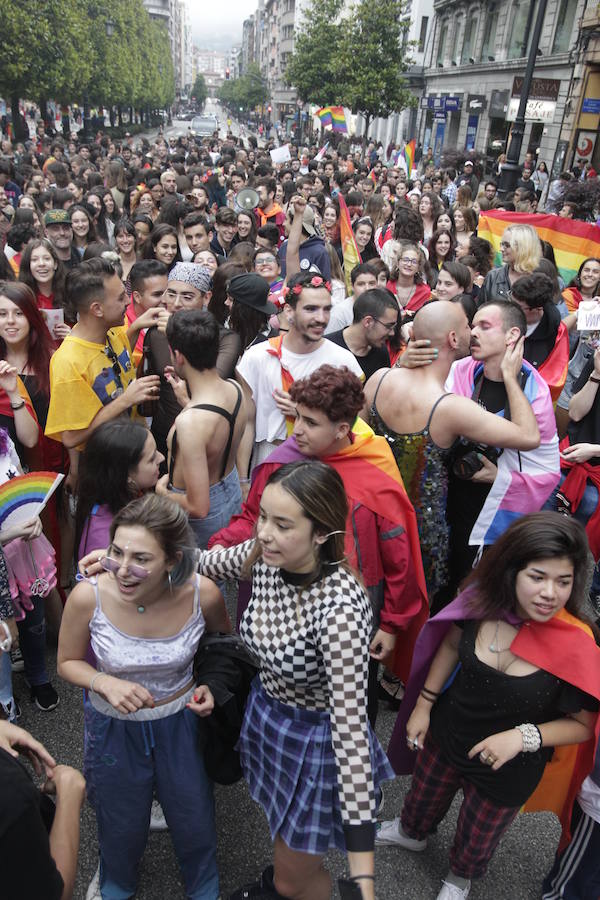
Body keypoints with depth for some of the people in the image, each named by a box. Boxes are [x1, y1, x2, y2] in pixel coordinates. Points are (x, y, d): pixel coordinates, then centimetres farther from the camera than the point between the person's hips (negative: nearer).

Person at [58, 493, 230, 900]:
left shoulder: (202, 593, -28)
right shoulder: (88, 596, -29)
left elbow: (223, 642, -3)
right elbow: (68, 661, -9)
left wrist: (212, 684, -18)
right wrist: (107, 684, -27)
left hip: (181, 722, 0)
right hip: (113, 726, 0)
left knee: (195, 820, 23)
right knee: (122, 826, 26)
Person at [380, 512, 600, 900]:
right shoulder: (484, 603, -24)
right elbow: (451, 646, -3)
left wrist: (524, 736, -29)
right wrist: (423, 705, 1)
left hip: (509, 770, -2)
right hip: (446, 735, 3)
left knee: (477, 838, 29)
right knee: (423, 797, 33)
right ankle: (412, 832, 68)